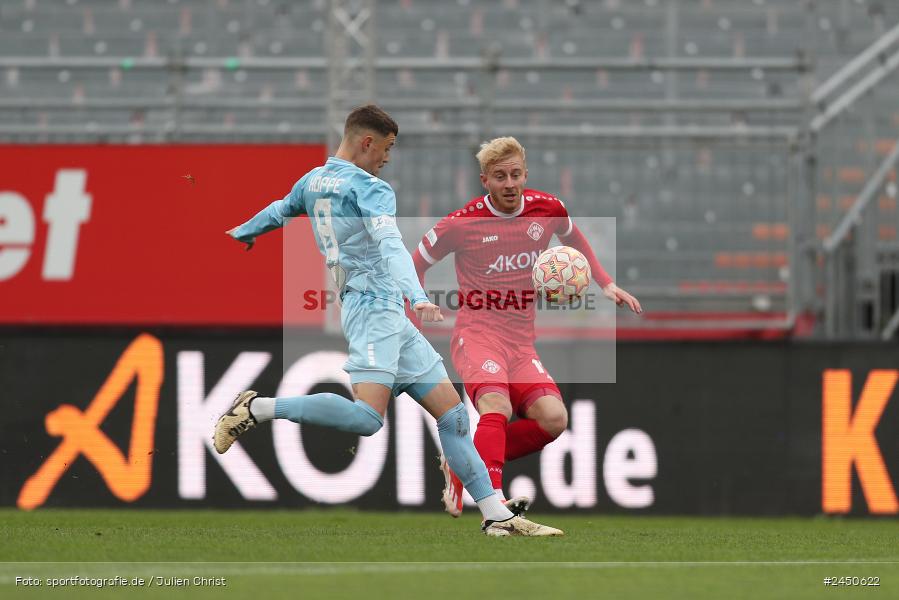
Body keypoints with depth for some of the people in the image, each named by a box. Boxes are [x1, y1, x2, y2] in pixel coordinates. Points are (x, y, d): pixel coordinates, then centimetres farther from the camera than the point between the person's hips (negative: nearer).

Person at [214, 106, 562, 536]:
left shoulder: (312, 181, 18)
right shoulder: (370, 188, -8)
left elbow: (279, 212, 37)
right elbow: (391, 246, -24)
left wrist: (240, 234, 58)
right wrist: (418, 297, -36)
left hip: (392, 319, 10)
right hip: (374, 309, -10)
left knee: (451, 410, 7)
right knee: (368, 416, -28)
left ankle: (497, 516, 4)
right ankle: (257, 409, -17)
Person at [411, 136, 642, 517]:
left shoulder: (547, 209, 4)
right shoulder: (461, 223, -7)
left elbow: (575, 240, 27)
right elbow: (415, 266, 8)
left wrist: (606, 285, 20)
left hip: (522, 342, 5)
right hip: (476, 335, -5)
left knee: (553, 418, -20)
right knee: (497, 407, -34)